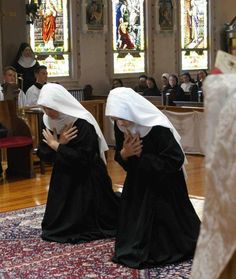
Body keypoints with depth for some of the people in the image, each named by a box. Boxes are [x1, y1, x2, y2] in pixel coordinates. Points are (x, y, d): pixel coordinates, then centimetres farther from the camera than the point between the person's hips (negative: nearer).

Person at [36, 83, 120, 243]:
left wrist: (55, 145, -24)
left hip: (87, 179, -6)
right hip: (63, 178, 6)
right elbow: (43, 155, -3)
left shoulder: (83, 123, -25)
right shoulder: (49, 123, -3)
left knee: (89, 217, 7)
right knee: (62, 222, 11)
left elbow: (82, 158, -29)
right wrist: (60, 143, -20)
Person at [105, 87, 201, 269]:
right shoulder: (121, 127, -10)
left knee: (162, 220, 2)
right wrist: (124, 153, -24)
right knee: (134, 218, 10)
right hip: (137, 181, 6)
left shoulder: (158, 129, -30)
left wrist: (141, 155, -25)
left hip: (163, 185, -6)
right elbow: (119, 157, 2)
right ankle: (136, 250, 29)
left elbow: (175, 160, -28)